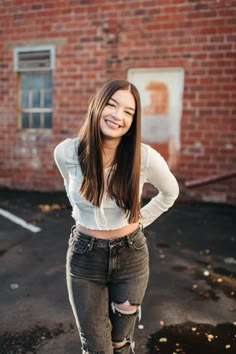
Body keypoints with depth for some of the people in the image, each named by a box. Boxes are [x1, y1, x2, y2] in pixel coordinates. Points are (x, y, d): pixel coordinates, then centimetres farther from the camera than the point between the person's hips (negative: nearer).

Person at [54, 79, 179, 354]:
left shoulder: (145, 157, -18)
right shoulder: (66, 153, -14)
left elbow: (170, 193, 4)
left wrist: (139, 220, 3)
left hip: (130, 257, 0)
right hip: (84, 257, 1)